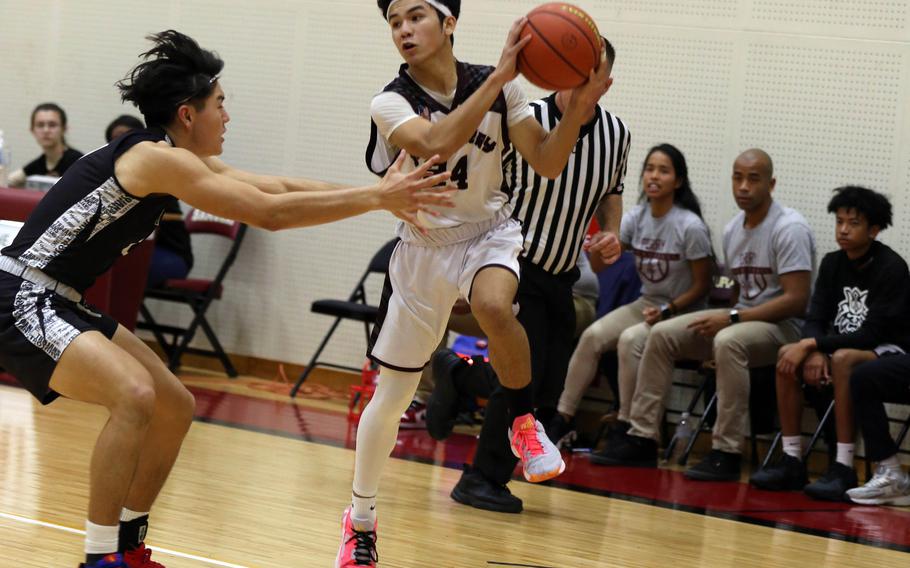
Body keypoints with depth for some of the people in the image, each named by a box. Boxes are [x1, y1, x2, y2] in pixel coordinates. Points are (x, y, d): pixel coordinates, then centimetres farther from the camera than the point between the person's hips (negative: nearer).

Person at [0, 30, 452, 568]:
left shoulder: (186, 160, 9)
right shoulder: (158, 158, -20)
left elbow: (277, 187, 11)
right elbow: (270, 212, -23)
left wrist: (380, 191, 4)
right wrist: (377, 198, -18)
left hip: (61, 303, 11)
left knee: (176, 408, 13)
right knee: (135, 394, -30)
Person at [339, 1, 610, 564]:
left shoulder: (499, 86, -10)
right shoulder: (390, 103, -16)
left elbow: (547, 163, -9)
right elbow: (437, 143, -37)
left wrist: (577, 110, -27)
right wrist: (497, 78, -42)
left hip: (489, 234, 0)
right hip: (424, 247, 0)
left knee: (494, 306, -38)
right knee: (392, 391, 5)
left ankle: (525, 421, -11)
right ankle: (360, 522, 25)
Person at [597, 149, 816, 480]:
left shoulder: (789, 228, -15)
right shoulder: (732, 230, 10)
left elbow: (796, 300, -21)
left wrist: (731, 318, -22)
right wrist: (726, 318, 0)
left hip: (783, 326, -8)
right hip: (740, 319, 8)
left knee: (728, 342, -38)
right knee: (662, 334, -4)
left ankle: (726, 453, -32)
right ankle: (642, 437, -2)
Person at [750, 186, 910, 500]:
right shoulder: (832, 264, 3)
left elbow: (870, 334, -22)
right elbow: (815, 319, 0)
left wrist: (812, 344, -24)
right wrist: (814, 351, -22)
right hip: (842, 345, 7)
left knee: (843, 359, -37)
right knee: (787, 355, -17)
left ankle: (844, 468, -34)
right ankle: (791, 461, -14)